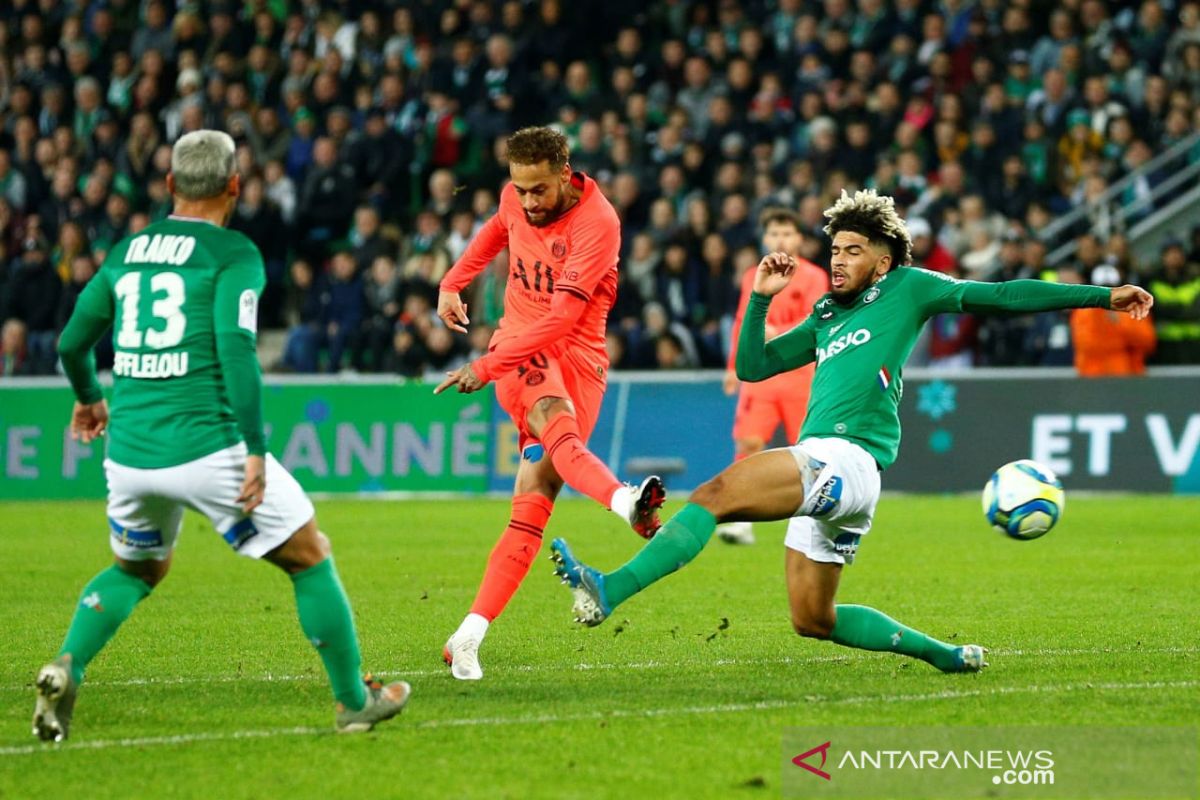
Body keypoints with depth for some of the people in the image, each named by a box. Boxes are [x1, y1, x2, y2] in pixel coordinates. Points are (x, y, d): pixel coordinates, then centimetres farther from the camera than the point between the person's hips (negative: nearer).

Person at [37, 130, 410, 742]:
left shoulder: (126, 251, 13)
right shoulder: (233, 253, -4)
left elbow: (73, 342, 20)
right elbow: (236, 347, -18)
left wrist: (88, 398, 40)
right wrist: (255, 449, -17)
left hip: (129, 455, 6)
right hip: (206, 448, -5)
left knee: (135, 570, 28)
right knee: (310, 558, 12)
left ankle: (65, 669, 4)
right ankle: (355, 703, 16)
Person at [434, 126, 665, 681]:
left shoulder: (597, 224, -17)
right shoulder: (516, 199, 2)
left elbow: (561, 320, -22)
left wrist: (485, 367, -25)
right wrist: (453, 283, 26)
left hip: (576, 357, -2)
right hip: (518, 353, 2)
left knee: (535, 499, -11)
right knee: (554, 422, -34)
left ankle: (469, 637, -7)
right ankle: (626, 503, -63)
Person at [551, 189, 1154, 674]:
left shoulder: (907, 289, 10)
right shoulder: (826, 317, 28)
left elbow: (999, 297, 10)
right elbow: (751, 367, 28)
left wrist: (1103, 296, 8)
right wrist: (761, 298, 15)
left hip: (848, 458, -9)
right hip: (821, 470, 9)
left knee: (716, 493, -27)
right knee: (812, 620, 12)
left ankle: (608, 591, -39)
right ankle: (944, 654, 22)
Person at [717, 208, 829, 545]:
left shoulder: (813, 277, 1)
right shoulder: (752, 278, 14)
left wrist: (779, 333, -26)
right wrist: (733, 367, 19)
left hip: (801, 373, -3)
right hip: (759, 373, 3)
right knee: (748, 442, -11)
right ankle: (742, 521, -14)